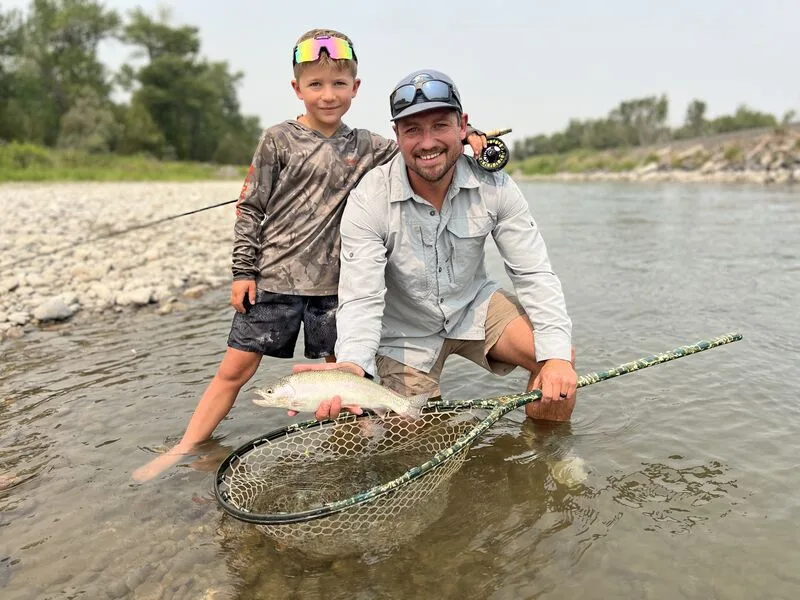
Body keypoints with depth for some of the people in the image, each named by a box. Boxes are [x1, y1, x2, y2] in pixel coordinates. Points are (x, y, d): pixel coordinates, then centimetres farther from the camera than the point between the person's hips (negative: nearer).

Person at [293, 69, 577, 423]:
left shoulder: (493, 185, -17)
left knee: (560, 360, -18)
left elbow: (534, 274, -16)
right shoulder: (368, 201, -24)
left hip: (473, 306, 2)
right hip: (406, 330, -1)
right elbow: (360, 298, -28)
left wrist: (557, 354, -30)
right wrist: (353, 366, -48)